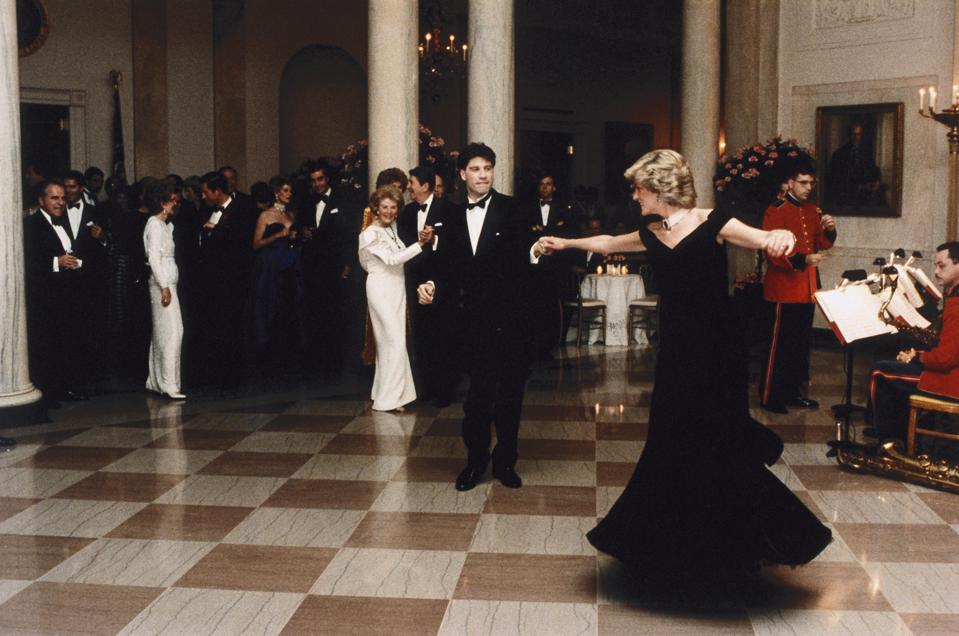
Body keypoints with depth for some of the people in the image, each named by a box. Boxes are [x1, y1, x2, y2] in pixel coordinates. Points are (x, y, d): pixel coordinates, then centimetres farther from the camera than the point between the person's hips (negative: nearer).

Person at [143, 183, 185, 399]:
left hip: (167, 282, 10)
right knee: (172, 331, -13)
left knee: (161, 333, 11)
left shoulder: (165, 225, 17)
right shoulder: (155, 224, -10)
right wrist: (164, 287, -19)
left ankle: (155, 381, 16)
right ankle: (169, 384, -14)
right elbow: (153, 258, -16)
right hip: (162, 283, -10)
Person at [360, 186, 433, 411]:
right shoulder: (371, 233, -13)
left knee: (390, 340, 12)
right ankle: (388, 399, -1)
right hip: (381, 289, -8)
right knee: (395, 340, -8)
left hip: (396, 288, 8)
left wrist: (424, 239, 0)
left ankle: (384, 392, 21)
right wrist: (420, 243, -24)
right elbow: (391, 259, -21)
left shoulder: (392, 228, 11)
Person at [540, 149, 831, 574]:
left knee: (717, 452, -5)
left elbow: (768, 240, -19)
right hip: (675, 352, 6)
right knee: (672, 450, 10)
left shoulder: (711, 224, -10)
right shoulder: (652, 236, 10)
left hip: (713, 353, -6)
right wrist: (565, 243, 39)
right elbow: (608, 244, 28)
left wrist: (782, 237, -42)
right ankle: (683, 545, 25)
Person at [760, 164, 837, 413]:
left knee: (801, 343, 13)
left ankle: (794, 391, 23)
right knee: (779, 344, -3)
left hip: (808, 288, 7)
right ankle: (770, 396, 4)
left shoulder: (813, 211, 13)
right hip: (783, 288, -7)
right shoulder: (775, 211, -10)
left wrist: (829, 230, -5)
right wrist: (802, 260, -28)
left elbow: (821, 245, 16)